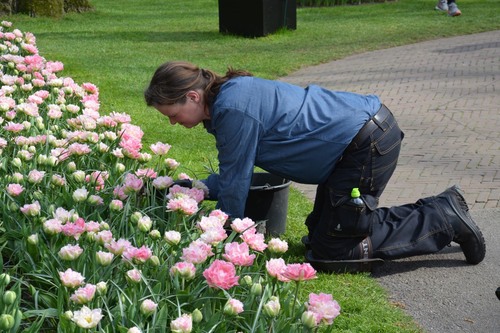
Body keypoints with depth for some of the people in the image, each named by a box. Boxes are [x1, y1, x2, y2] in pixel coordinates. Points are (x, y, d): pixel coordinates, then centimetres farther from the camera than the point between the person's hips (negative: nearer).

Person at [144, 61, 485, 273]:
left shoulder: (233, 109, -21)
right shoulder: (228, 95, 9)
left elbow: (234, 185, -13)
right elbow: (230, 177, 16)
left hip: (369, 143, -10)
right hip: (370, 129, 10)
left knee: (328, 252, -5)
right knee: (320, 232, 18)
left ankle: (444, 220, 0)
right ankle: (442, 208, 20)